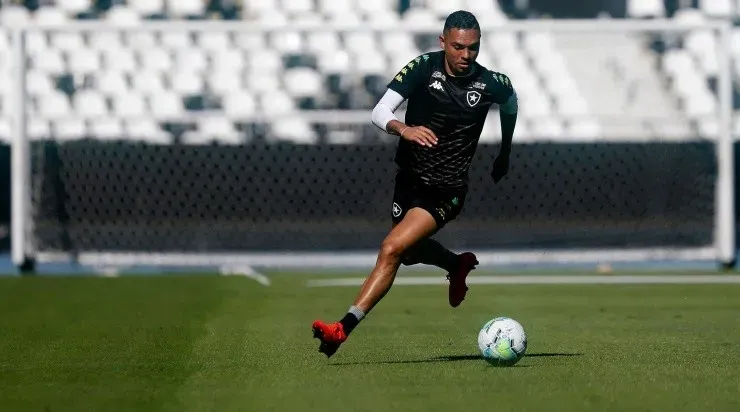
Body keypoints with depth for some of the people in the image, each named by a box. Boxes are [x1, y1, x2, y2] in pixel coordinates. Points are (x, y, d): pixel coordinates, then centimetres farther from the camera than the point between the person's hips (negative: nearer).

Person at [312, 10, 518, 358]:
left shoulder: (491, 83, -11)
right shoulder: (423, 68, -12)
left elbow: (511, 99, 15)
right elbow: (380, 112, -21)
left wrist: (504, 154, 24)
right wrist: (403, 129, -43)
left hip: (446, 191, -4)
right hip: (410, 178, 4)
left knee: (392, 249, -21)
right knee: (410, 251, 25)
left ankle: (344, 328, -22)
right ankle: (458, 266, 58)